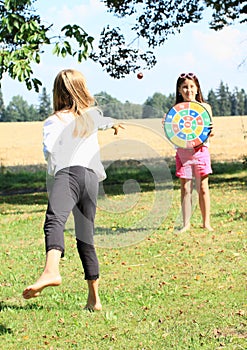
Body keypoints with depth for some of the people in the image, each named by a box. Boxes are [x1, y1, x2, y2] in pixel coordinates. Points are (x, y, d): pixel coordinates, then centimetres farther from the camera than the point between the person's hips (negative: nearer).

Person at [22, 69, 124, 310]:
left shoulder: (54, 121, 11)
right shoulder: (92, 115, 27)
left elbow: (50, 149, -8)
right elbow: (102, 121, 53)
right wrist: (113, 123, 78)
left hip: (68, 173, -6)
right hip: (92, 177, 6)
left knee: (54, 221, -31)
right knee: (85, 240, 17)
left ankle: (51, 271, -60)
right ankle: (94, 299, 23)